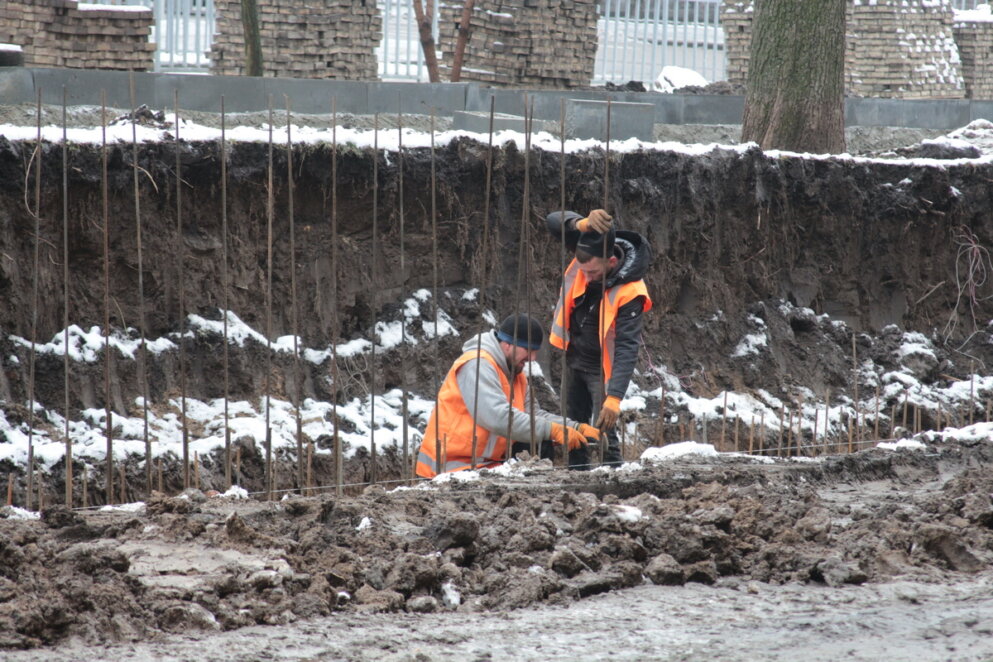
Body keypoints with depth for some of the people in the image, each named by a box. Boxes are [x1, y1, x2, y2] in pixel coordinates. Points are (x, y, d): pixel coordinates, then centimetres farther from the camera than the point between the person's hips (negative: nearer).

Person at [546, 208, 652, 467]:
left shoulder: (629, 293, -33)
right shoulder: (588, 248, -18)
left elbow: (627, 348, -35)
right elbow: (554, 221, -24)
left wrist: (614, 397, -43)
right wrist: (582, 224, -46)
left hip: (602, 365, -6)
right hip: (575, 357, 6)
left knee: (604, 431, -16)